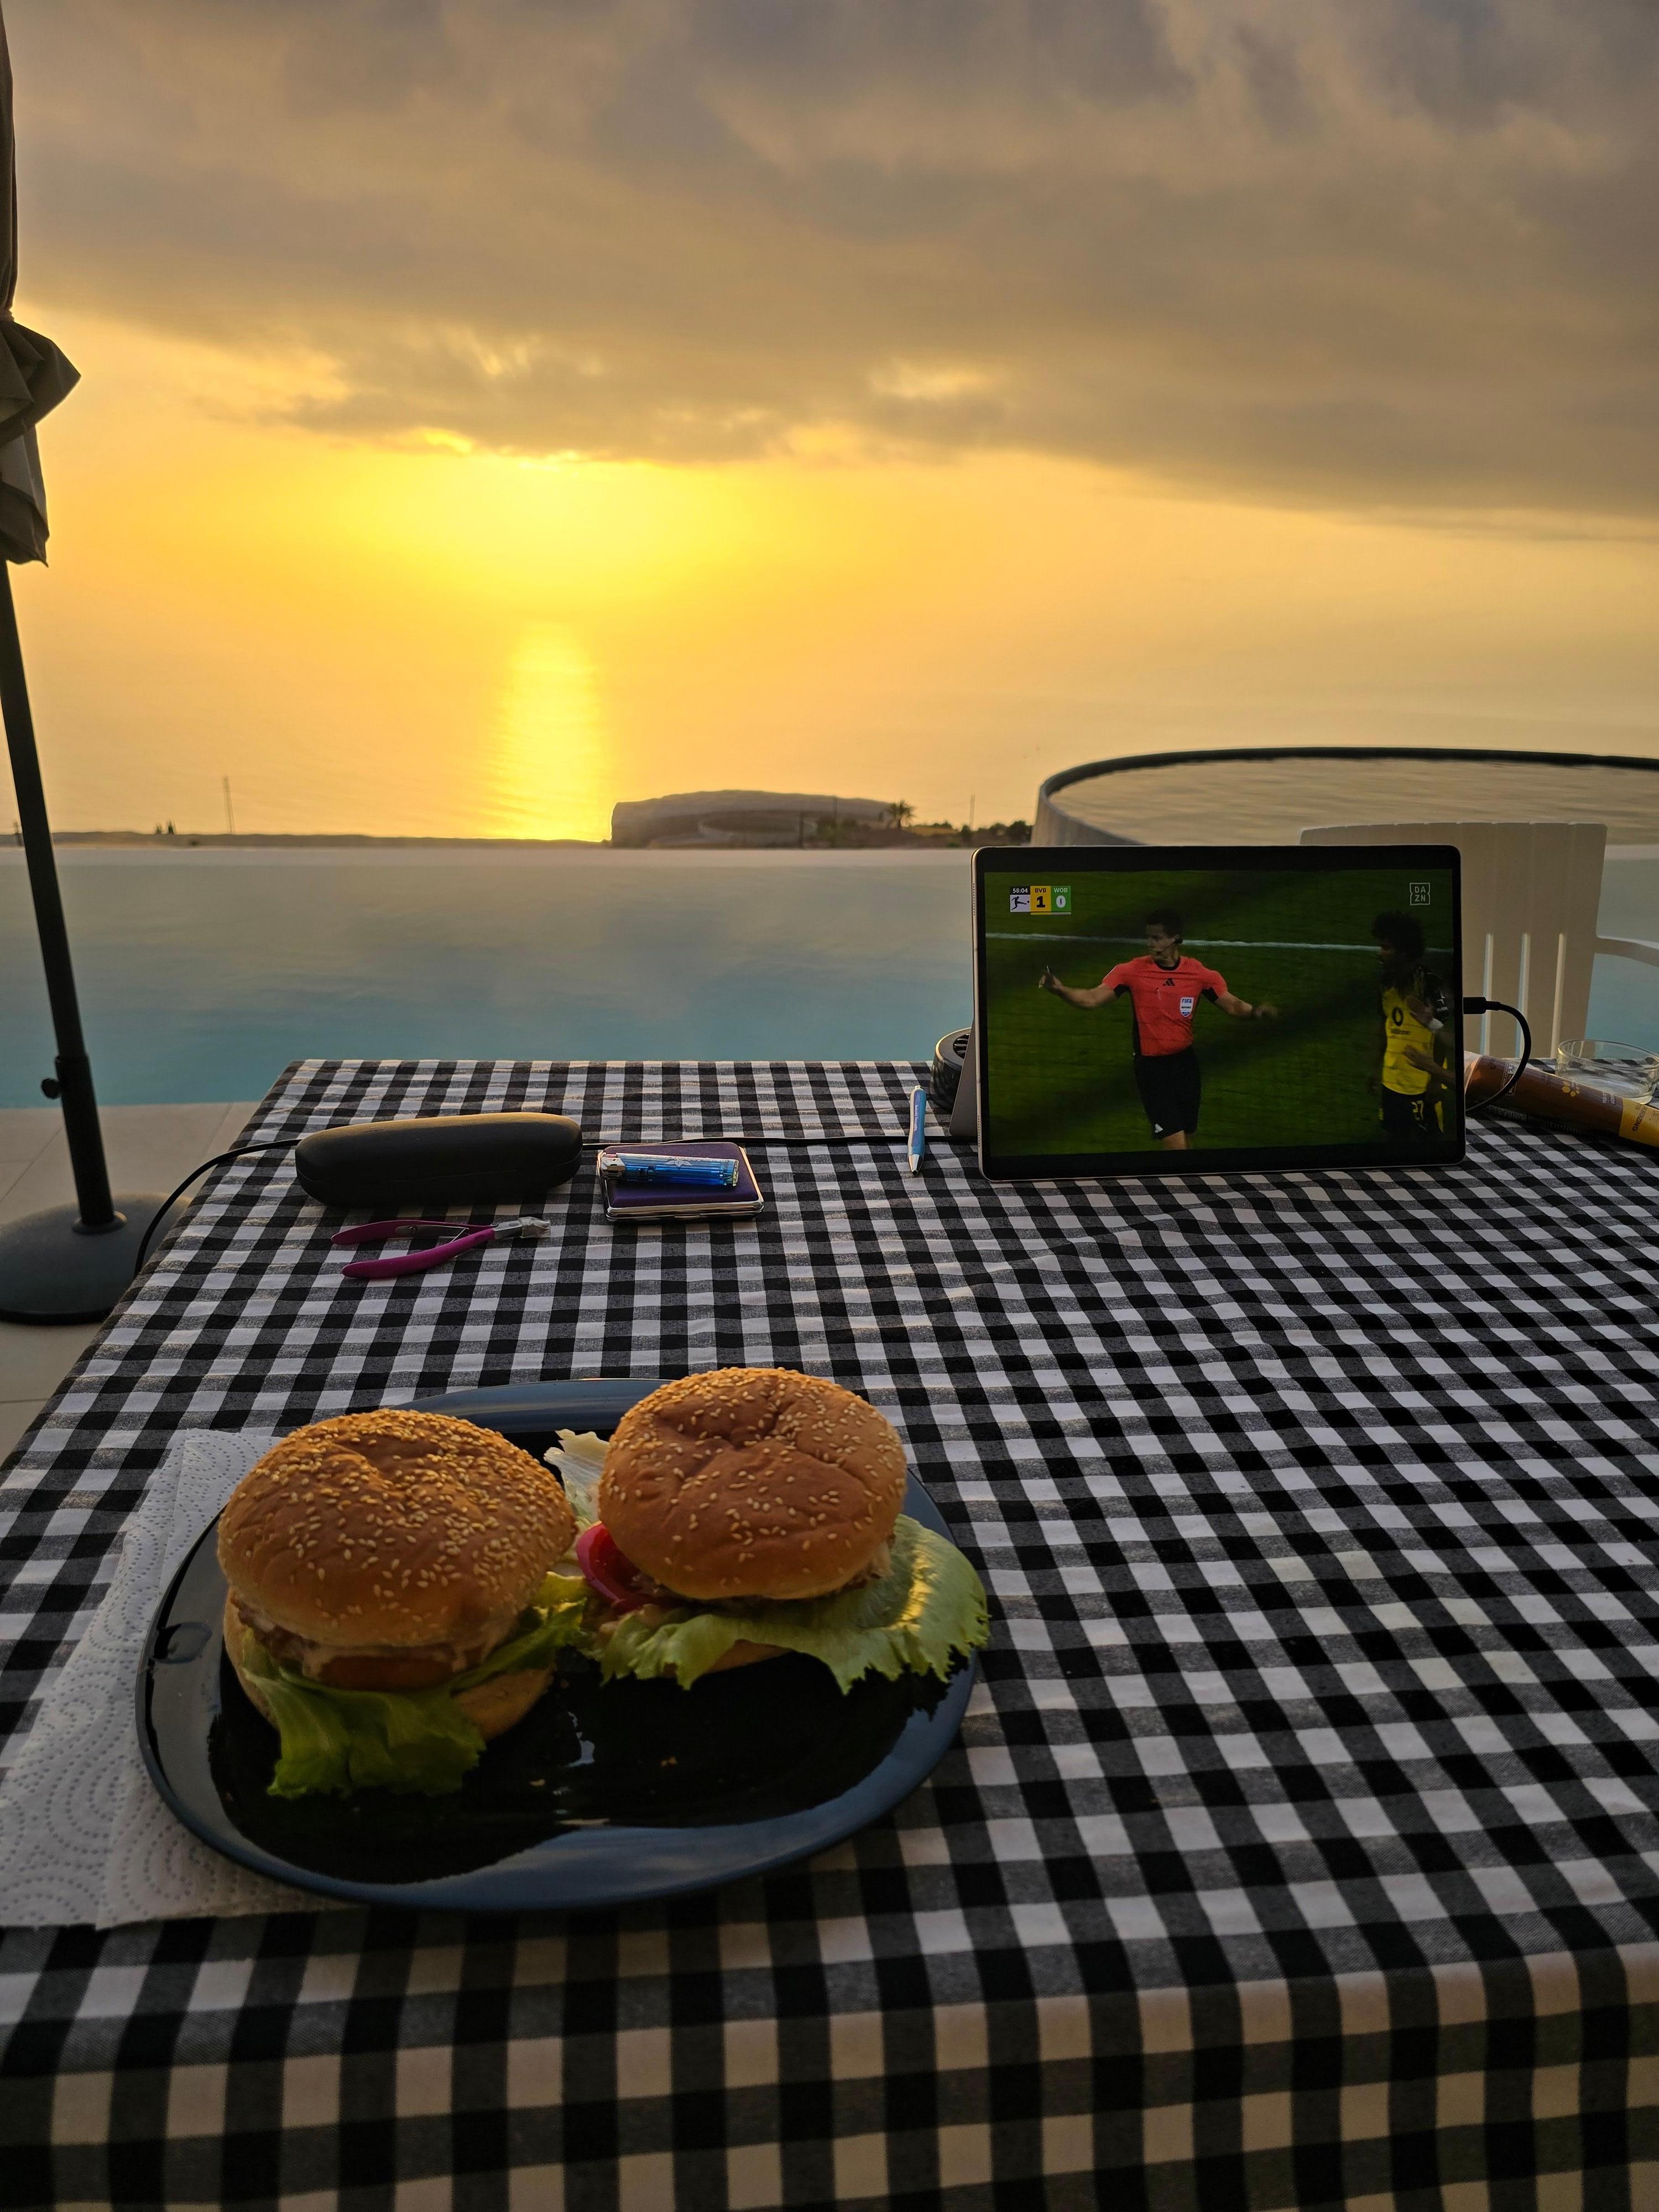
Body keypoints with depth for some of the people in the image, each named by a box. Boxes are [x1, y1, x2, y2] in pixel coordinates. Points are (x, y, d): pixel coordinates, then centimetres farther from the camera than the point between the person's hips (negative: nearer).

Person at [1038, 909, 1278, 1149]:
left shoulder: (1199, 973, -5)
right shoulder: (1132, 971, -12)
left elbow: (1234, 1006, -1)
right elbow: (1092, 999, -17)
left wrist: (1255, 1012, -23)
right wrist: (1059, 988, -35)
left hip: (1186, 1063, 4)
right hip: (1152, 1068, -4)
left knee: (1187, 1139, 16)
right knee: (1176, 1145, -11)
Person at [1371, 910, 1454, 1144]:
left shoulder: (1429, 984, -16)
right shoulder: (1388, 983, 6)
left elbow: (1442, 1034, -15)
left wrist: (1436, 1079, -15)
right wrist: (1378, 1069, 15)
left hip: (1422, 1083, -7)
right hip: (1392, 1081, 7)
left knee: (1421, 1140, 3)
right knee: (1394, 1138, 14)